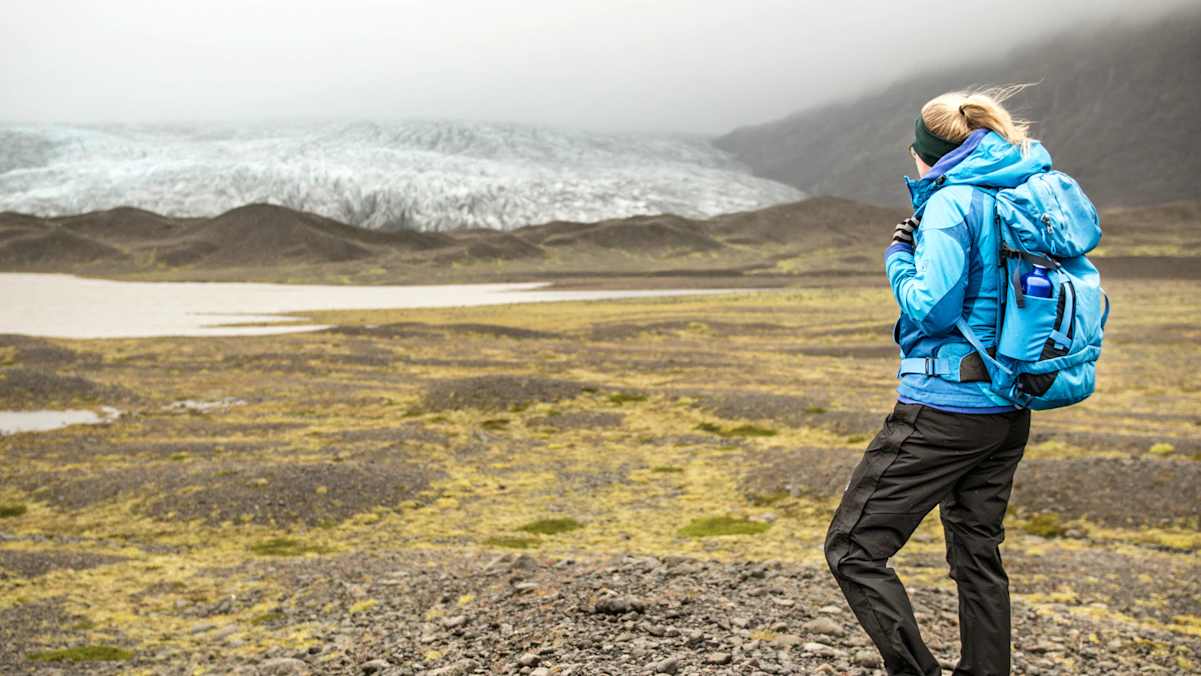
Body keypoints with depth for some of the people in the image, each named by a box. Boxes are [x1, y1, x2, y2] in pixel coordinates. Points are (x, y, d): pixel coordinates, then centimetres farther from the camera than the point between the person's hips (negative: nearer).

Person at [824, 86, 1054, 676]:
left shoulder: (952, 201, -13)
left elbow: (930, 309, -20)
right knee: (978, 555, 20)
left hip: (943, 409, -9)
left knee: (852, 548, -1)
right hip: (1008, 411, 9)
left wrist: (898, 258, -2)